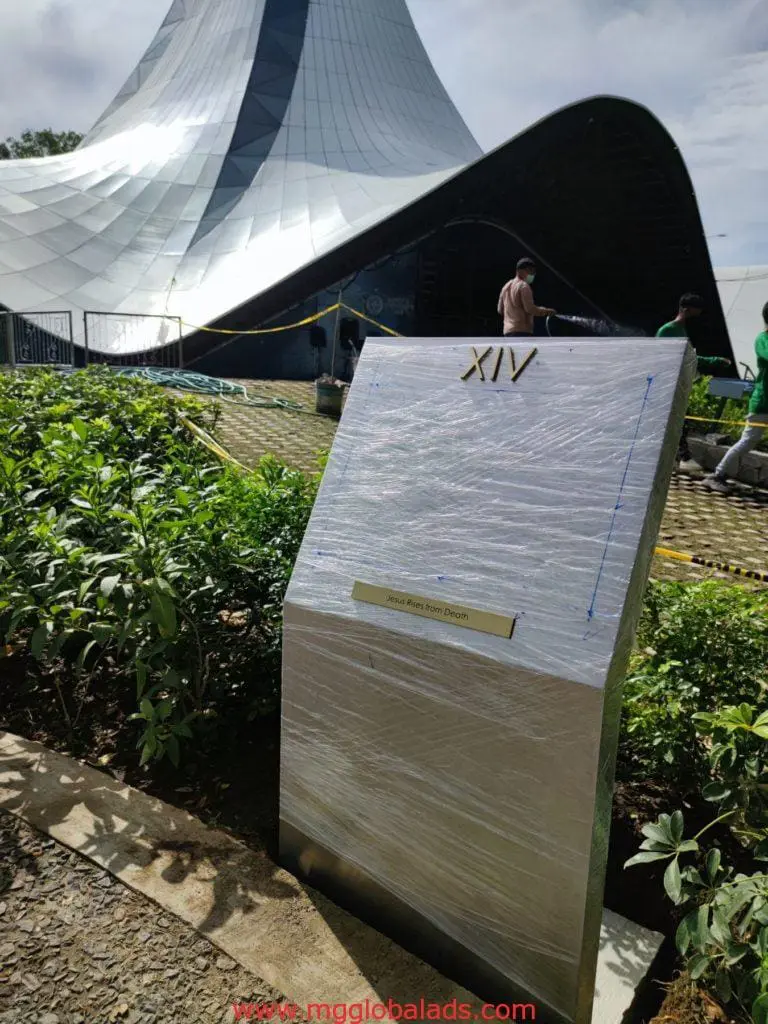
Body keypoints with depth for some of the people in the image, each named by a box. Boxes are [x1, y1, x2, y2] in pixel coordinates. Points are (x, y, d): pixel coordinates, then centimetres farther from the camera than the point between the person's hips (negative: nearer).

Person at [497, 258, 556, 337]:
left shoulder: (506, 286, 19)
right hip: (522, 331, -9)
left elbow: (500, 310, 21)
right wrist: (546, 311, -4)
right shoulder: (524, 286, -8)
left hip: (507, 331, 9)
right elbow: (530, 309, -16)